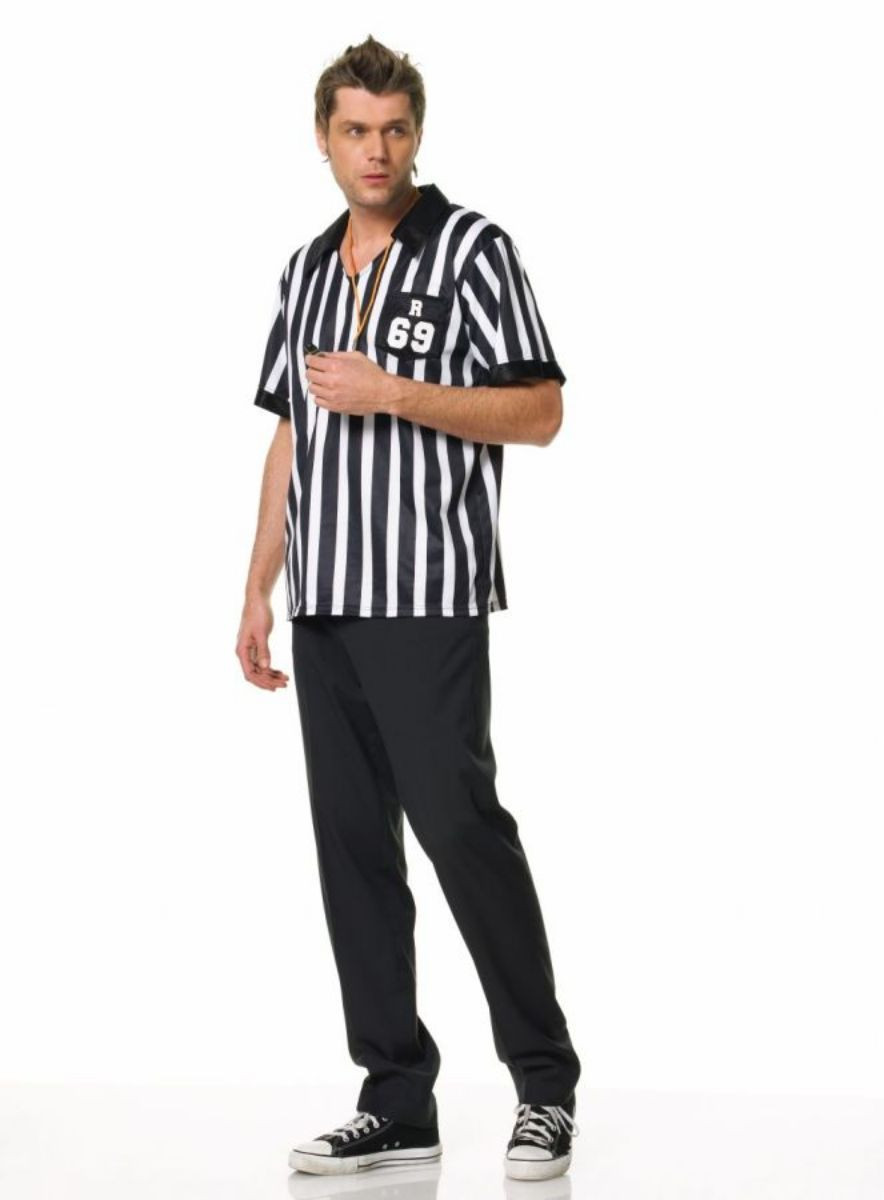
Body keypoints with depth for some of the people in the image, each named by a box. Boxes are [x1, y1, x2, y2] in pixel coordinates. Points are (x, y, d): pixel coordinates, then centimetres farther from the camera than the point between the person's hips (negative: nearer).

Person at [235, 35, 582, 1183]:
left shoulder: (473, 248, -3)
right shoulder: (306, 271, 16)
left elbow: (539, 411, -8)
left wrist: (394, 393, -16)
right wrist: (259, 591, 16)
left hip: (428, 599, -7)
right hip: (325, 607, 7)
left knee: (460, 824, -10)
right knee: (352, 843, 5)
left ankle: (545, 1086, 2)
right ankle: (397, 1100, 10)